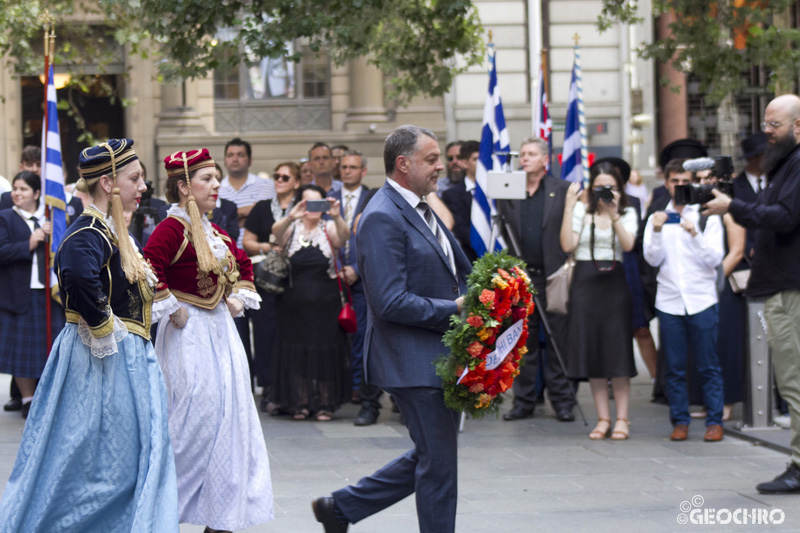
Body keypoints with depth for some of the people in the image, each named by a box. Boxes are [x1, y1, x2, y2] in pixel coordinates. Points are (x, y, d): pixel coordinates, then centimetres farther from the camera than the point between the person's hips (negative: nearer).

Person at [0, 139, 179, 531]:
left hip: (126, 355, 10)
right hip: (103, 361, -10)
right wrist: (103, 326, -28)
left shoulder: (112, 230, 12)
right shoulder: (90, 233, -19)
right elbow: (77, 271, -40)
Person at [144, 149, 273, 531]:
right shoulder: (172, 228, -14)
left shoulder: (213, 231, 11)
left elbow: (243, 264, 27)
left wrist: (239, 297, 12)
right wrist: (172, 310, -19)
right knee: (196, 416, -8)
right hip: (189, 335, -8)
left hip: (220, 331, 8)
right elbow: (148, 270, -26)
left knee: (230, 415, 8)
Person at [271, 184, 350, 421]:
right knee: (296, 351, 3)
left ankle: (325, 403, 9)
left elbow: (344, 236, -20)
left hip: (326, 303, -1)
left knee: (326, 350, 1)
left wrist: (337, 217, -42)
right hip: (296, 301, 1)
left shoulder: (329, 229, 2)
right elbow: (276, 231, -19)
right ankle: (300, 403, 11)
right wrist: (290, 218, -41)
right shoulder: (292, 229, 3)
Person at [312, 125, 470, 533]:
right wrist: (453, 308, -19)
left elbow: (456, 271, 24)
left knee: (430, 459, 16)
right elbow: (390, 303, -23)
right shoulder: (382, 218, -17)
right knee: (437, 464, -2)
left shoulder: (422, 211, 15)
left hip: (439, 357, 10)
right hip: (413, 360, -10)